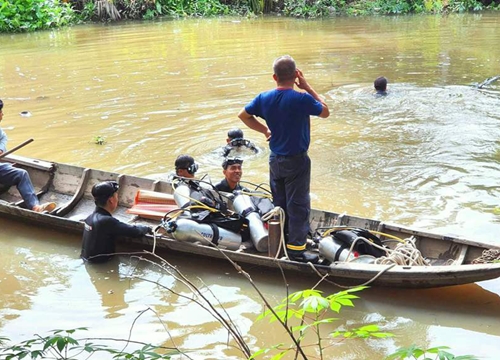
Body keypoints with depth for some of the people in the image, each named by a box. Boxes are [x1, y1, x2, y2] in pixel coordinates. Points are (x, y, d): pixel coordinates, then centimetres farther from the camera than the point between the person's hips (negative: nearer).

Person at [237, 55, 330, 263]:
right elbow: (325, 112, -4)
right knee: (298, 205, 2)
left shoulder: (264, 98, -3)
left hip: (275, 159, 6)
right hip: (296, 161, -6)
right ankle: (296, 249, 5)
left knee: (279, 203, 19)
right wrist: (307, 87, -3)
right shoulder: (302, 99, -20)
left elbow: (243, 115, 9)